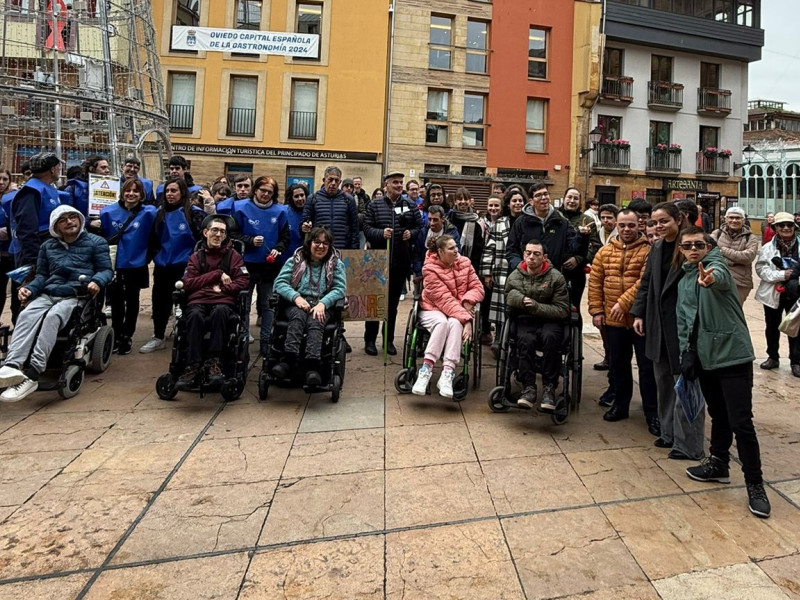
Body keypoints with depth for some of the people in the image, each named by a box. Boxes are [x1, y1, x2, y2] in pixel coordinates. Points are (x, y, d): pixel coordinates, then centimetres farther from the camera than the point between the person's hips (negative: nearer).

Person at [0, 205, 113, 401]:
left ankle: (31, 374, -46)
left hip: (78, 296, -4)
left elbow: (106, 270, 6)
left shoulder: (96, 242, 14)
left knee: (52, 317, -35)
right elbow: (42, 275, 25)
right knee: (26, 316, -29)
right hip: (48, 294, 4)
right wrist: (29, 288, 3)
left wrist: (97, 282, -18)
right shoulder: (47, 246, 28)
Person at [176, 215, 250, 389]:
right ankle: (193, 366, -34)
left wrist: (223, 288, -8)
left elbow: (243, 281, 7)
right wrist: (217, 275, -2)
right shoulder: (196, 256, 18)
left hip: (223, 301, 0)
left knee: (219, 311, -37)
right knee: (195, 315, -35)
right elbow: (188, 284, 4)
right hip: (198, 300, 1)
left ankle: (212, 362, -33)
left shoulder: (233, 255, 17)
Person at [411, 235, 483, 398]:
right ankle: (426, 369, -36)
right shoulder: (430, 269, -13)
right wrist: (466, 319, -28)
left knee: (455, 323, -33)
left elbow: (477, 287, 3)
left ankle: (447, 374, -42)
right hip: (433, 309, -3)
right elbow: (444, 299, -21)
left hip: (459, 311, 3)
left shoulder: (464, 262, 3)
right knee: (442, 322, -37)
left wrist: (468, 301, -20)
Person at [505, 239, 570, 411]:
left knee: (550, 337, -36)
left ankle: (549, 388, -29)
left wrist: (536, 306, -15)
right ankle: (528, 388, -30)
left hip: (550, 321, -1)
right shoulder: (514, 276, 8)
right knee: (526, 340, -34)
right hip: (525, 321, 1)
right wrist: (523, 300, -10)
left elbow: (563, 310, -3)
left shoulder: (556, 277, 0)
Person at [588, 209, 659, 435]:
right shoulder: (605, 251, 6)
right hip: (613, 319, 4)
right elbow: (595, 282, 5)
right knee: (618, 364, 16)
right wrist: (596, 310, -1)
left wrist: (623, 302, -24)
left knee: (647, 366, 3)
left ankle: (652, 413, 13)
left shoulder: (648, 250, -8)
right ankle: (620, 404, 32)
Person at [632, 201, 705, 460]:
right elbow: (646, 283, 15)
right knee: (663, 381, 15)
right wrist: (638, 313, 8)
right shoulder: (656, 248, 10)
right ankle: (669, 432, 29)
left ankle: (687, 444, 10)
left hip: (684, 324, -7)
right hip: (659, 325, 7)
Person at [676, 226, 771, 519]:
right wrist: (686, 355, 8)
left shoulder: (715, 263, -7)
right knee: (718, 415, 19)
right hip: (705, 357, 6)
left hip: (733, 354, -6)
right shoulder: (684, 282, 13)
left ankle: (755, 485, 8)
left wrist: (711, 278, -57)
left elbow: (720, 276, -34)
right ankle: (718, 464, 35)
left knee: (741, 422, -4)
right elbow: (684, 322, 16)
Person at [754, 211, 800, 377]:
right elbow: (761, 268, -9)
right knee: (772, 327, 14)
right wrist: (780, 275, -19)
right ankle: (773, 357, 30)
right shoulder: (768, 247, -3)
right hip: (773, 293, 1)